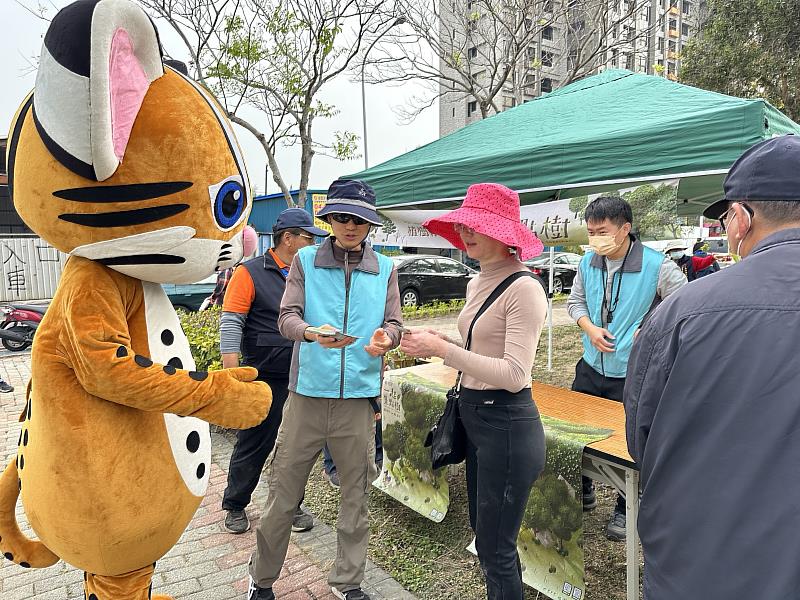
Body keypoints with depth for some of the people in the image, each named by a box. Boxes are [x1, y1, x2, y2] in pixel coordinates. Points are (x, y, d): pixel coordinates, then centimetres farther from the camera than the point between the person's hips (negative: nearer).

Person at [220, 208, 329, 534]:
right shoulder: (250, 273, -9)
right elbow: (230, 325, -12)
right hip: (265, 379, -5)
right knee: (253, 446, 9)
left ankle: (291, 505, 31)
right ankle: (235, 506, 31)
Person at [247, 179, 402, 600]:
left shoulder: (385, 269, 8)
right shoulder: (306, 261, 3)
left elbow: (394, 323, 4)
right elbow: (286, 317, -5)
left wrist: (385, 338, -20)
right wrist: (312, 333, -27)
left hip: (359, 396, 2)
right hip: (308, 392, -1)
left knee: (355, 493, 12)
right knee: (283, 490, 7)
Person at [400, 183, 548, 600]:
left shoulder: (524, 289, -18)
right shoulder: (476, 284, 9)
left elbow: (514, 374, -24)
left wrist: (442, 349, -24)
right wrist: (440, 342, 2)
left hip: (506, 424, -9)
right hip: (473, 416, 9)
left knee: (495, 549, 5)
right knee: (485, 534, 23)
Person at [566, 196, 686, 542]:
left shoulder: (657, 266, -17)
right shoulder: (588, 263, -1)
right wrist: (590, 328, -6)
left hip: (633, 375, -5)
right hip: (591, 368, 5)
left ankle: (624, 509, 31)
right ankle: (583, 491, 39)